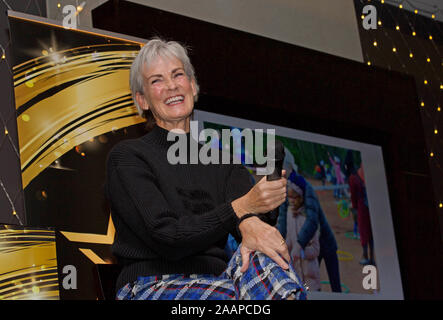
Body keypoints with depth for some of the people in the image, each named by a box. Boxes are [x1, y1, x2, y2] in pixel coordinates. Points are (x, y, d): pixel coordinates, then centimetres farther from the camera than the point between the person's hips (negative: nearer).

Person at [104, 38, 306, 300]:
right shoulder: (127, 158, 4)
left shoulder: (224, 163, 20)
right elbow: (165, 237, -11)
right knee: (232, 296, -39)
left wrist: (251, 223, -28)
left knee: (263, 256, -32)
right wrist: (241, 207, -22)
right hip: (150, 286, -4)